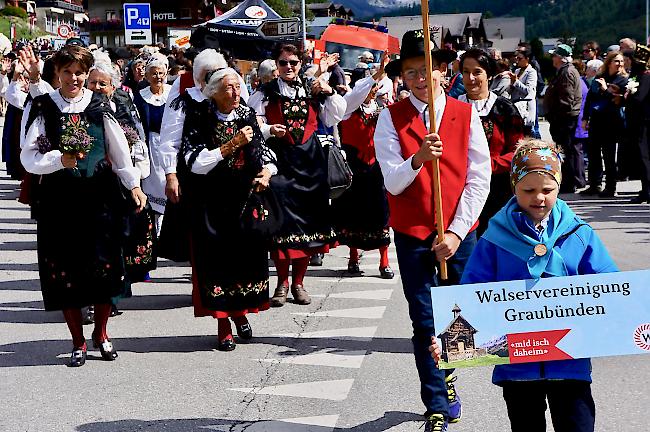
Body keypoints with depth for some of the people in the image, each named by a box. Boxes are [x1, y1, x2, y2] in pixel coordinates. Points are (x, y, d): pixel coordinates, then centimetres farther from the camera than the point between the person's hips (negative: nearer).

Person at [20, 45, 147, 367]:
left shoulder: (100, 105, 4)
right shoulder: (43, 107, 1)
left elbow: (119, 148, 8)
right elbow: (29, 156, -3)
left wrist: (134, 184, 5)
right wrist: (59, 160, -19)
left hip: (100, 194, 1)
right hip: (60, 198, -1)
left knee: (104, 266, 1)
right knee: (65, 269, 1)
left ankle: (101, 334, 22)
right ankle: (78, 342, 16)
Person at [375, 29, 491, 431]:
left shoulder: (466, 114, 0)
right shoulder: (391, 118, -2)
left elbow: (479, 179, -2)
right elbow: (393, 183, -9)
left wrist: (456, 232, -9)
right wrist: (417, 159, -29)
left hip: (459, 231, 1)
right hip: (412, 233, -1)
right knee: (425, 321, 1)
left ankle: (446, 370, 37)